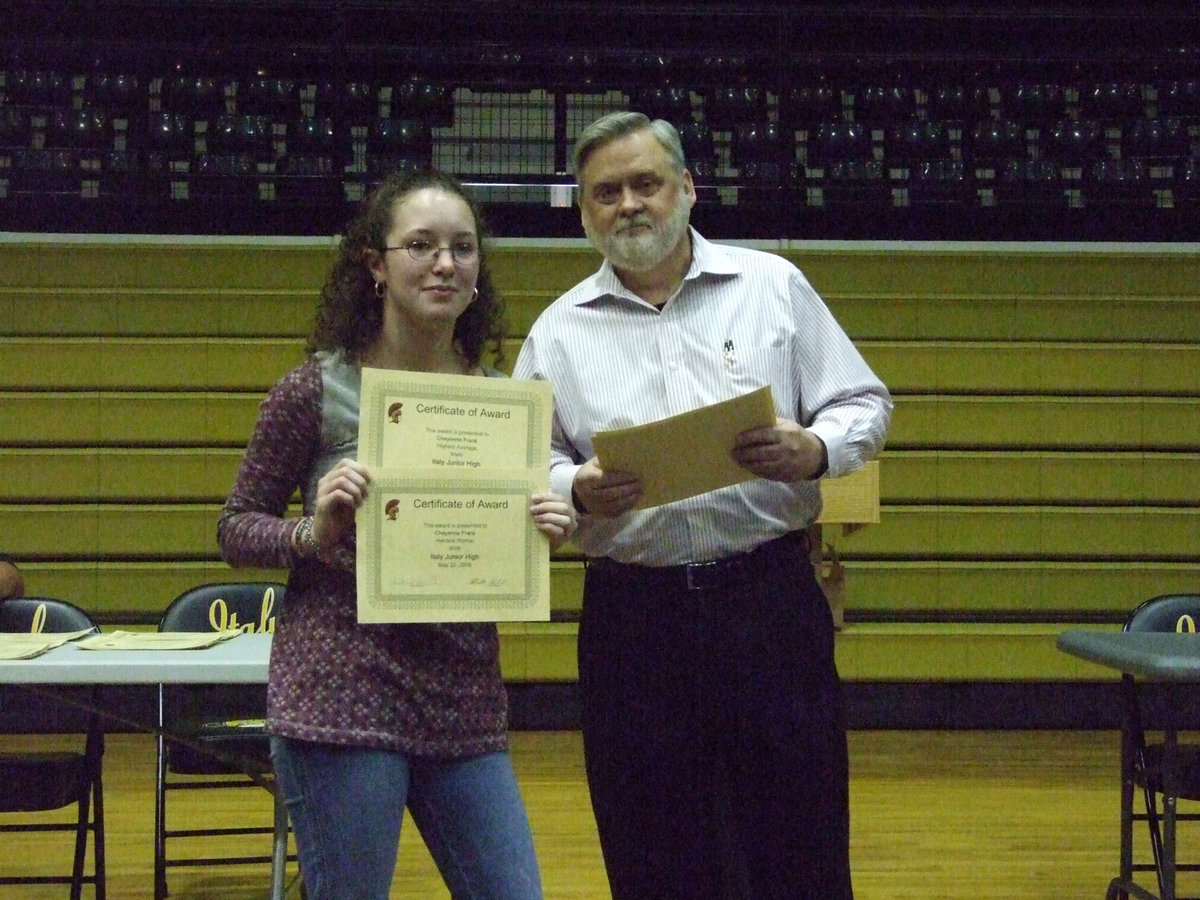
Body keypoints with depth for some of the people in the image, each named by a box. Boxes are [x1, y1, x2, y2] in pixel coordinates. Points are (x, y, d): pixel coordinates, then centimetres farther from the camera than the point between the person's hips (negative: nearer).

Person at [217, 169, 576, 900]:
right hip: (343, 697, -4)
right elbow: (237, 529, 2)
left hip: (466, 703, 4)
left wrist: (545, 533, -5)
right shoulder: (317, 390, -6)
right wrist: (315, 533, -17)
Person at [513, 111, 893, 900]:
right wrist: (578, 490, -15)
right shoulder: (559, 330, 9)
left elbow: (865, 406, 7)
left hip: (770, 598, -1)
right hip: (631, 617, 1)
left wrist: (813, 451, -14)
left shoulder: (772, 285, 7)